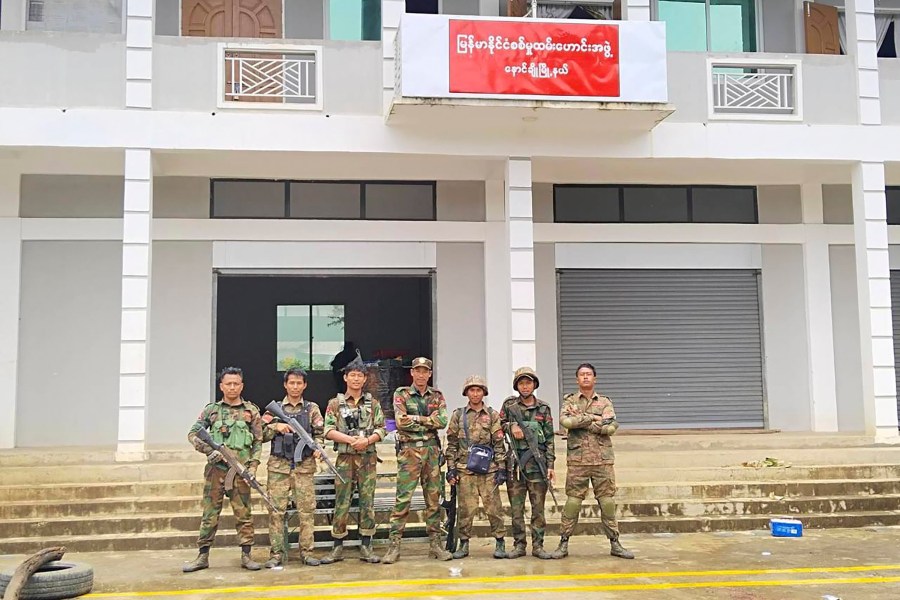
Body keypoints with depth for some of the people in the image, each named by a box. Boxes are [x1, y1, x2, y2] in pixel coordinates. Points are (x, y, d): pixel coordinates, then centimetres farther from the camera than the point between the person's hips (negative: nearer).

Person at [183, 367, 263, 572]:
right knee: (210, 513, 5)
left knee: (244, 514, 2)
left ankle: (246, 555, 10)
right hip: (215, 468, 1)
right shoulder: (211, 409, 8)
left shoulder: (251, 411, 7)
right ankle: (203, 556, 12)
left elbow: (258, 442, 7)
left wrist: (253, 465, -4)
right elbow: (193, 434, 5)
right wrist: (208, 450, -10)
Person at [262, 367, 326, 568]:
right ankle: (276, 553, 6)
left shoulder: (312, 409, 10)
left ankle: (307, 551, 9)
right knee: (276, 511, -1)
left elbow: (319, 434, 7)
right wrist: (276, 427, -10)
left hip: (304, 466, 0)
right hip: (279, 466, 0)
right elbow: (262, 435, 7)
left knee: (307, 510, 1)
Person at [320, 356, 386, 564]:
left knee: (367, 502, 3)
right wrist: (351, 439, -16)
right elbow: (329, 431, -4)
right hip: (345, 459, -1)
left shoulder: (373, 403, 8)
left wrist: (367, 440, -15)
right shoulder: (335, 404, 3)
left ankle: (366, 547, 10)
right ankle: (337, 548, 9)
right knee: (341, 503, 1)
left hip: (368, 458, 1)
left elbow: (381, 429, 4)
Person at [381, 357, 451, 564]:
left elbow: (443, 421, -5)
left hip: (431, 450, 3)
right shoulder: (401, 394, 3)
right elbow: (401, 422, -12)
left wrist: (416, 418, -11)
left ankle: (435, 544, 14)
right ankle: (394, 546, -2)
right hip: (409, 450, -3)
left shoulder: (437, 395, 11)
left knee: (433, 498, 7)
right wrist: (429, 422, -9)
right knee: (403, 498, -6)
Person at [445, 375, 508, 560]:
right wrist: (451, 469, 2)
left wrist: (501, 469, -1)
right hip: (464, 470, 1)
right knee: (466, 509, 3)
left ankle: (500, 542, 13)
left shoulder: (493, 415, 6)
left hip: (488, 470, -1)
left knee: (493, 507, 2)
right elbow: (452, 445, 9)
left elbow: (499, 444, 4)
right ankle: (464, 544, 14)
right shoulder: (458, 415, 9)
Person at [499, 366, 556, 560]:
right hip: (514, 462, 0)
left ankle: (538, 546, 8)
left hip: (537, 462, 0)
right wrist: (511, 426, -5)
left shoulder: (543, 408, 7)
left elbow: (549, 439, 6)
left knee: (538, 507, 1)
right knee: (516, 508, 4)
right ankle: (519, 545, 12)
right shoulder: (509, 404, 7)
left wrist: (550, 465, 0)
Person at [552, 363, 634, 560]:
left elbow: (610, 427, -8)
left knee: (607, 502, 5)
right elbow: (565, 421, -14)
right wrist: (593, 418, -14)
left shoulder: (605, 402, 9)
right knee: (573, 502, 1)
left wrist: (581, 420, -11)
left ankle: (614, 544, 14)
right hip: (577, 460, -1)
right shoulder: (570, 401, 7)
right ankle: (564, 544, 9)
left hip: (603, 460, 1)